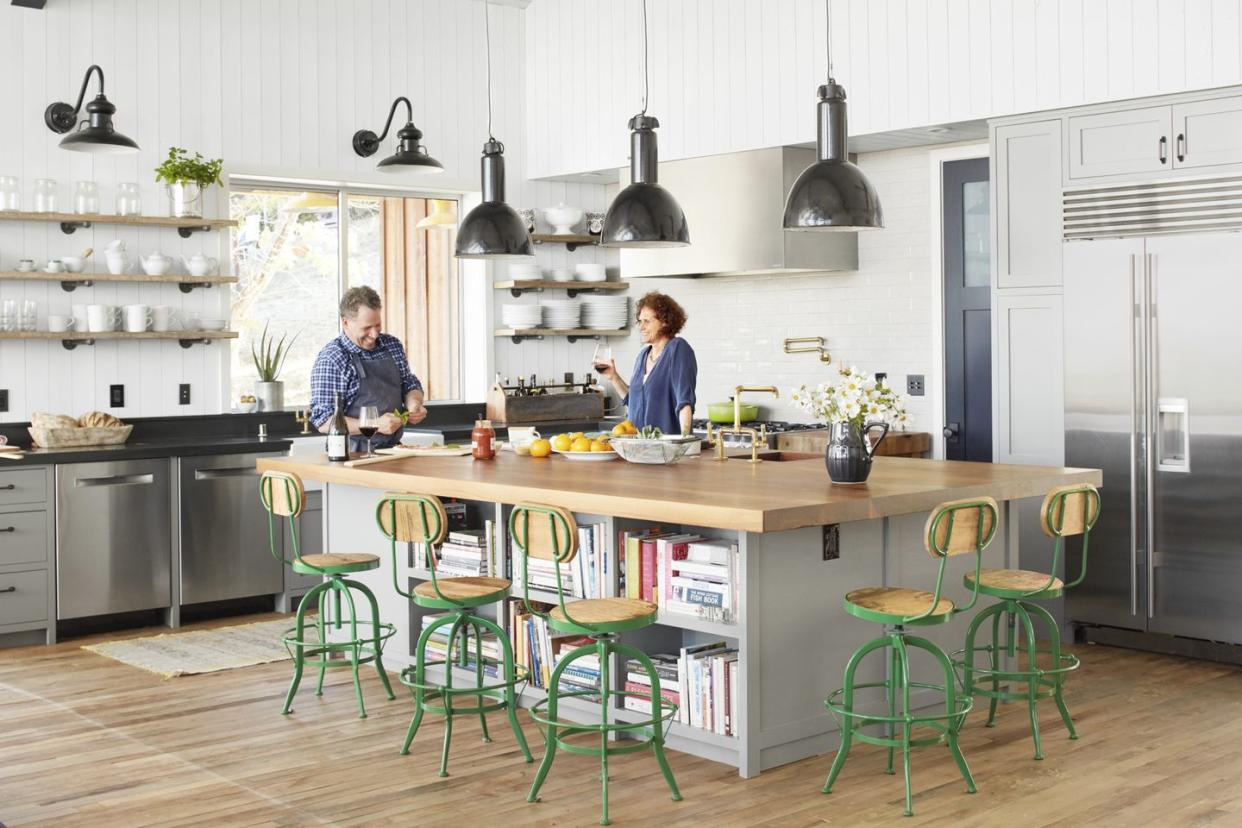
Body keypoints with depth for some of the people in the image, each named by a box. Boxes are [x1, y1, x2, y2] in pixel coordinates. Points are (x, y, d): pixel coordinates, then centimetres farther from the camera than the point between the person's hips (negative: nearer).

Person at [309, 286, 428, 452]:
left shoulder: (393, 345, 12)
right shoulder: (330, 359, -8)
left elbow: (410, 384, 26)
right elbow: (324, 421, -12)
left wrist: (414, 403, 2)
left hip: (394, 448, 5)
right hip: (354, 453, -5)